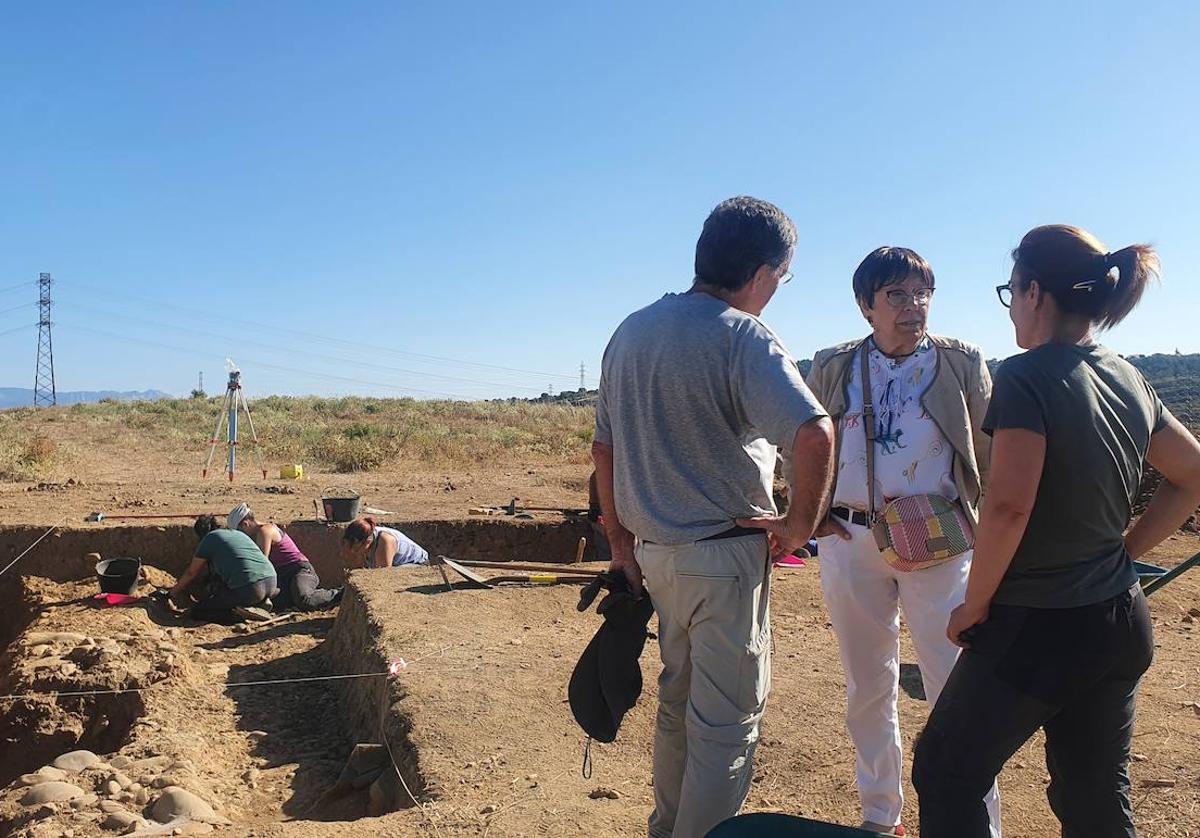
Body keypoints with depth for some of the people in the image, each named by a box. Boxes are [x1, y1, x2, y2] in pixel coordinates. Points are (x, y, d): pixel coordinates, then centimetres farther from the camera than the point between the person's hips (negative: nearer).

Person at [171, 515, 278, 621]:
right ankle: (261, 600, 14)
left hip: (249, 589, -7)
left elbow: (191, 573, 17)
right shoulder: (238, 533, 29)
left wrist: (176, 590, 36)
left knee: (198, 611, 9)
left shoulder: (209, 538, 9)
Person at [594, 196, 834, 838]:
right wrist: (799, 524, -13)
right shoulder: (742, 336, -15)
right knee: (728, 718, 6)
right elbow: (814, 435, -29)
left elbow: (603, 448, 11)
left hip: (653, 548, 8)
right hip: (725, 553, -7)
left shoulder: (631, 331, 7)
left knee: (678, 700, 23)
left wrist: (619, 540, 17)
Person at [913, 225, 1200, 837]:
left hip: (1036, 627, -8)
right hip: (1120, 624, 8)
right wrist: (1121, 552, 14)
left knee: (945, 774, 9)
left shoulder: (1027, 376, -17)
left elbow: (1009, 506, -26)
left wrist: (974, 606, -13)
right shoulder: (1129, 380, 6)